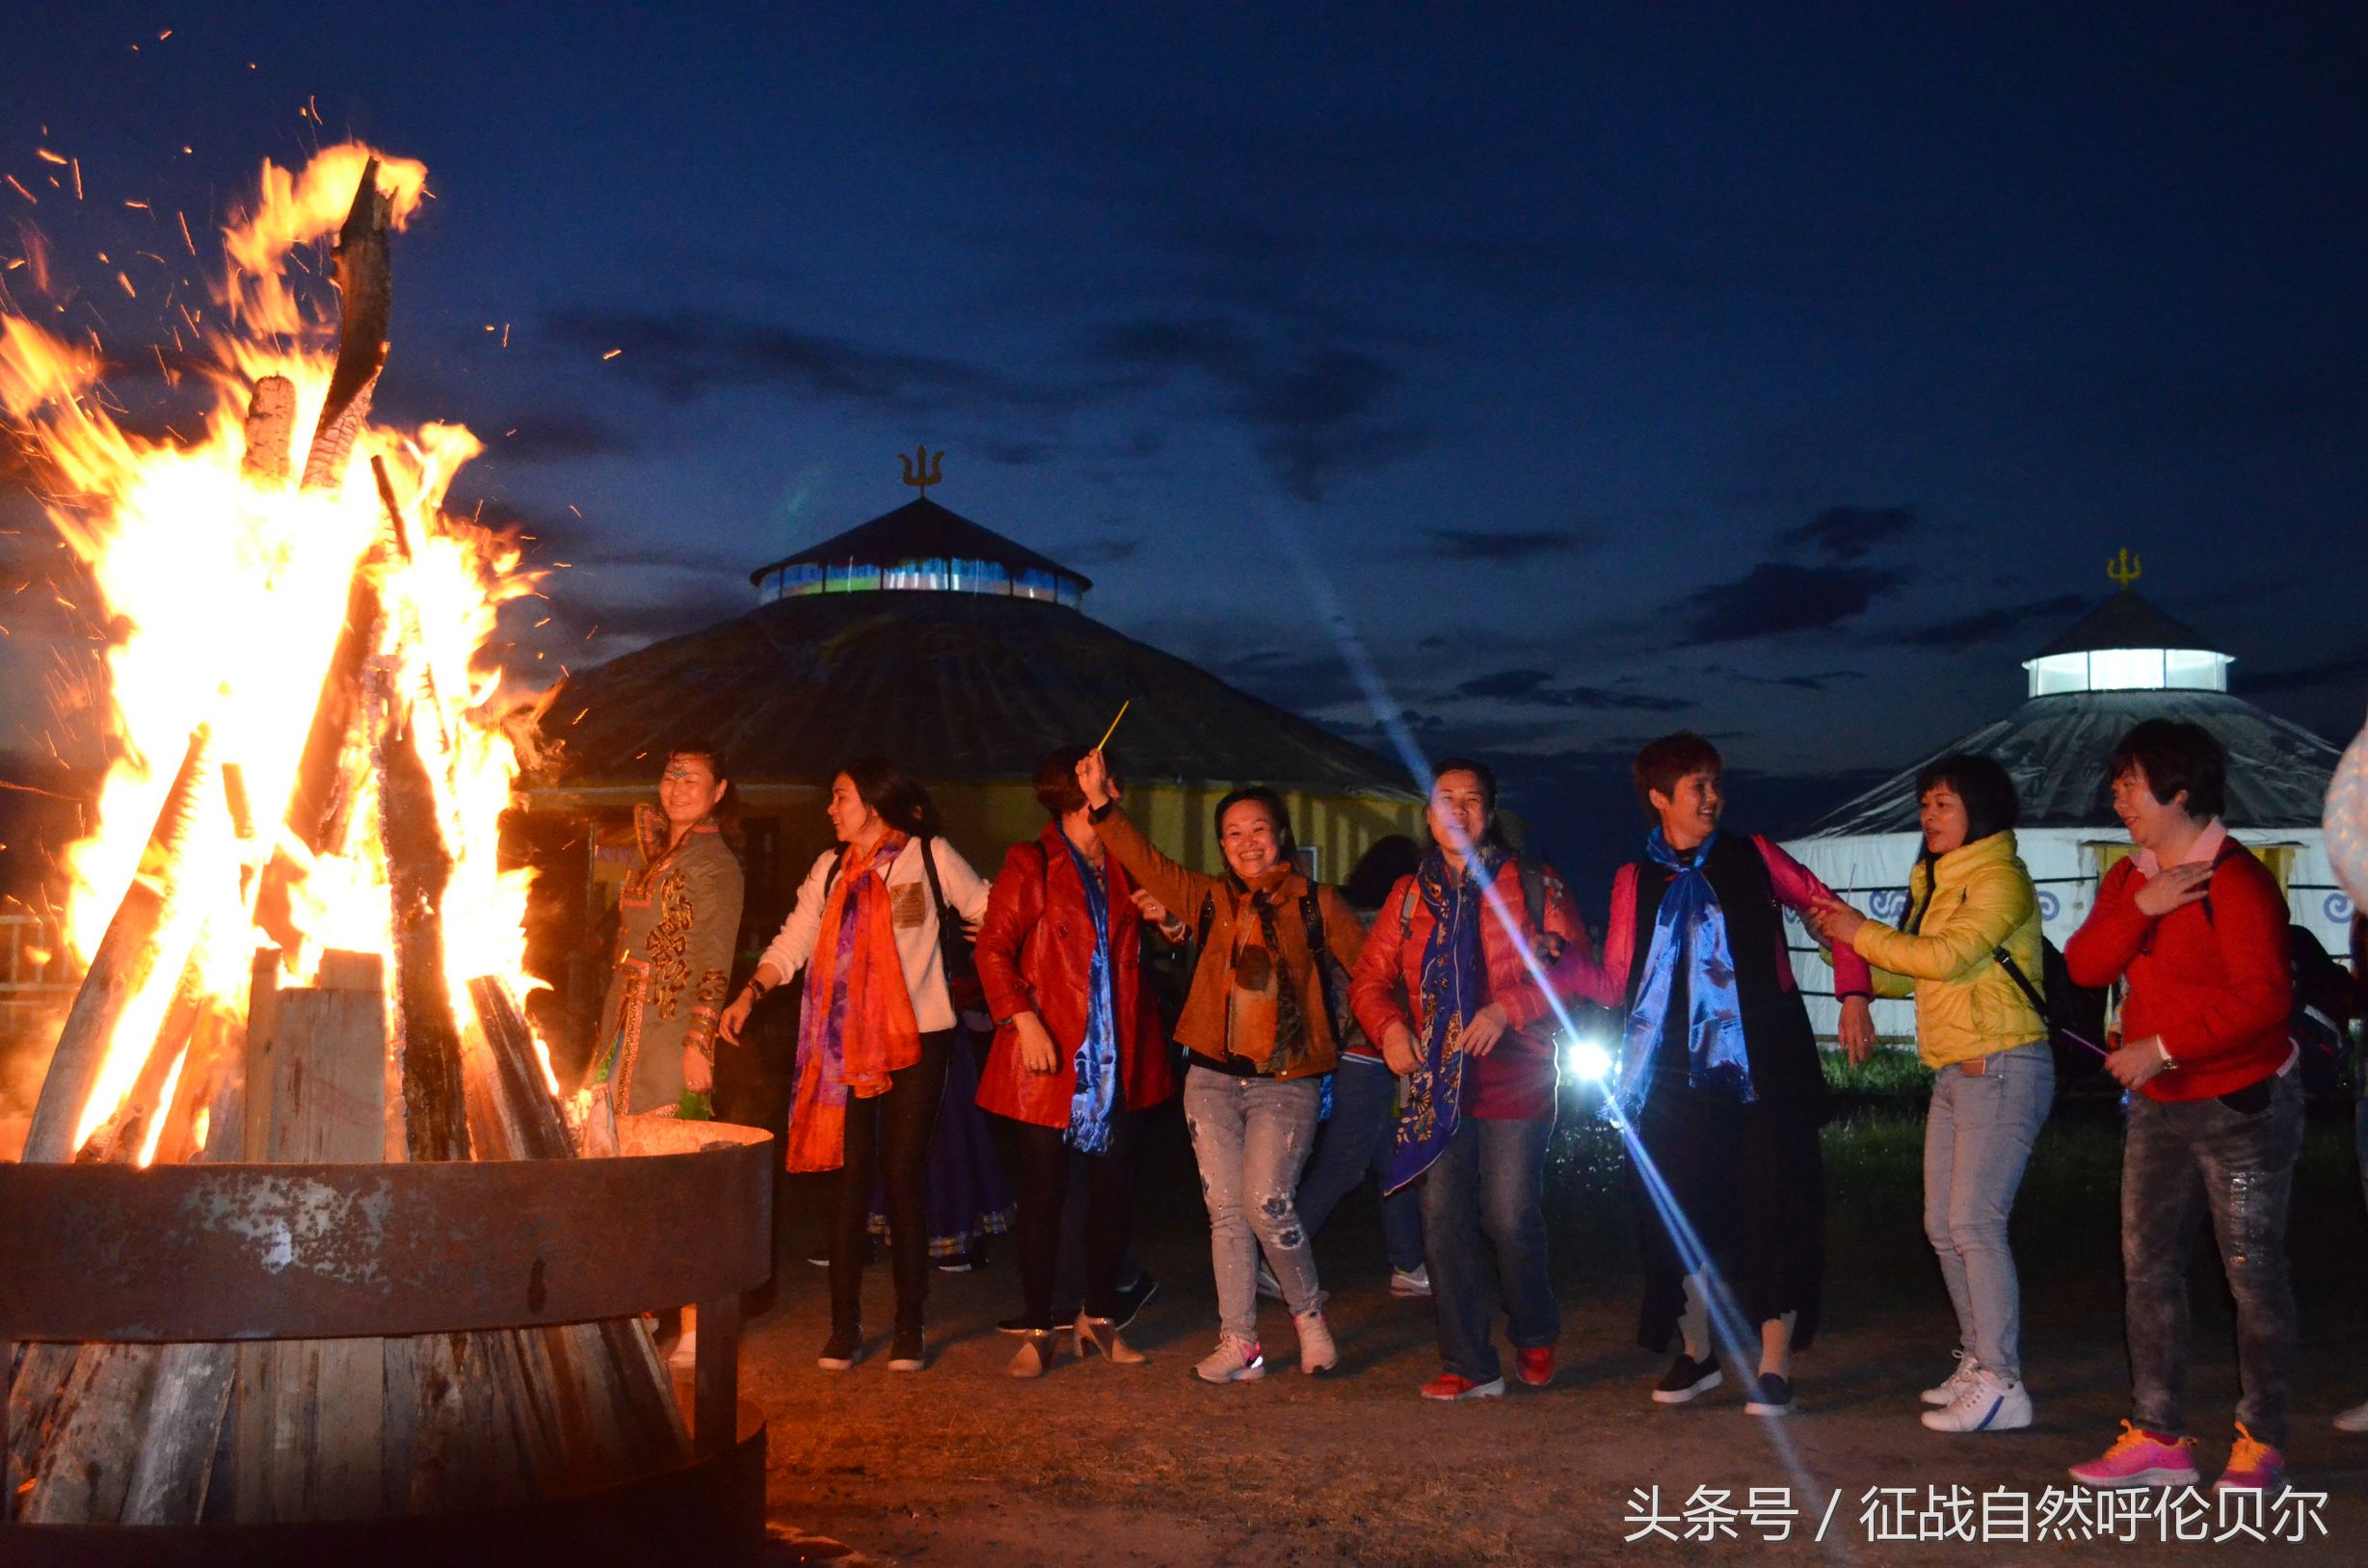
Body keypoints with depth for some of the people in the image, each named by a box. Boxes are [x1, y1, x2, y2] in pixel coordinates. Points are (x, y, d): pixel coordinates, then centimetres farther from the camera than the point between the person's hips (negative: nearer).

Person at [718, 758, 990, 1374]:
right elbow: (792, 943, 7)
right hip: (849, 1045, 3)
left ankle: (909, 1328, 8)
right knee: (850, 1178, 1)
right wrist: (751, 993, -8)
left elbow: (991, 914, 5)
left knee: (903, 1177, -2)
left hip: (917, 1042, -3)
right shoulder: (830, 869, 11)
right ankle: (844, 1327, 8)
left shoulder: (930, 857, 1)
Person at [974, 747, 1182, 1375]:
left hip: (1117, 1058, 5)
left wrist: (1167, 920, 1)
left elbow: (1142, 953, 24)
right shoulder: (1031, 864, -4)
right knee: (1043, 1195, 0)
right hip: (1051, 1058, -5)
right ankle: (1038, 1330, 11)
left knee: (1114, 1190, 9)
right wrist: (1024, 1020, -19)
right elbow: (994, 950, -8)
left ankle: (1099, 1318, 23)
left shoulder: (1126, 865, 13)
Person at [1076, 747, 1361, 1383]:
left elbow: (1368, 968, 4)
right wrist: (1102, 803, -2)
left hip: (1285, 1083, -3)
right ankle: (1238, 1343, 13)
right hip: (1213, 1078, 4)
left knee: (1267, 1203, -14)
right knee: (1225, 1210, 4)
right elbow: (1145, 863, 6)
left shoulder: (1317, 903, 2)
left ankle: (1309, 1314, 10)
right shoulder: (1211, 900, 10)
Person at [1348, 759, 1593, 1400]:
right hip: (1434, 1082, 3)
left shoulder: (1532, 885, 4)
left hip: (1512, 1078, -3)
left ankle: (1535, 1340, 24)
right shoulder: (1410, 894, 15)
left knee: (1510, 1219, -3)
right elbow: (1369, 976, 15)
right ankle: (1469, 1366, 10)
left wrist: (1507, 1007, -16)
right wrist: (1388, 1026, -5)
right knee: (1444, 1220, 0)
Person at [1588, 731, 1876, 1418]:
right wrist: (1562, 968, -14)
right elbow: (1620, 982, 3)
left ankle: (1774, 1363, 7)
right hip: (1678, 1072, 1)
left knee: (1773, 1206, -3)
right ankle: (1696, 1350, 22)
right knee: (1680, 1209, 4)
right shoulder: (1635, 880, 8)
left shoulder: (1751, 857, 5)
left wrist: (1852, 995, -2)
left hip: (1763, 1065, -1)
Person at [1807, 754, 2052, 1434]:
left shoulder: (2000, 879, -9)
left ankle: (2002, 1387, -10)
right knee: (1943, 1226, 11)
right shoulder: (1937, 882, 19)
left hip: (2002, 1067, -9)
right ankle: (1978, 1361, 22)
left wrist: (1863, 933, -10)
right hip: (1954, 1072, 9)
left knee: (1975, 1224, -13)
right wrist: (1843, 942, 4)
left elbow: (1946, 956, -20)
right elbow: (1911, 976, 17)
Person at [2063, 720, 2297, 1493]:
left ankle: (2260, 1441, 11)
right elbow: (2085, 965, -1)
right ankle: (2156, 1436, 13)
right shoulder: (2128, 879, 11)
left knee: (2252, 1270, 0)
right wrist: (2142, 908, -15)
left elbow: (2262, 996, -22)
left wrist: (2162, 1048, -22)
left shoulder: (2235, 880, -15)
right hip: (2159, 1107, 8)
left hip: (2242, 1103, -8)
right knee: (2147, 1265, 7)